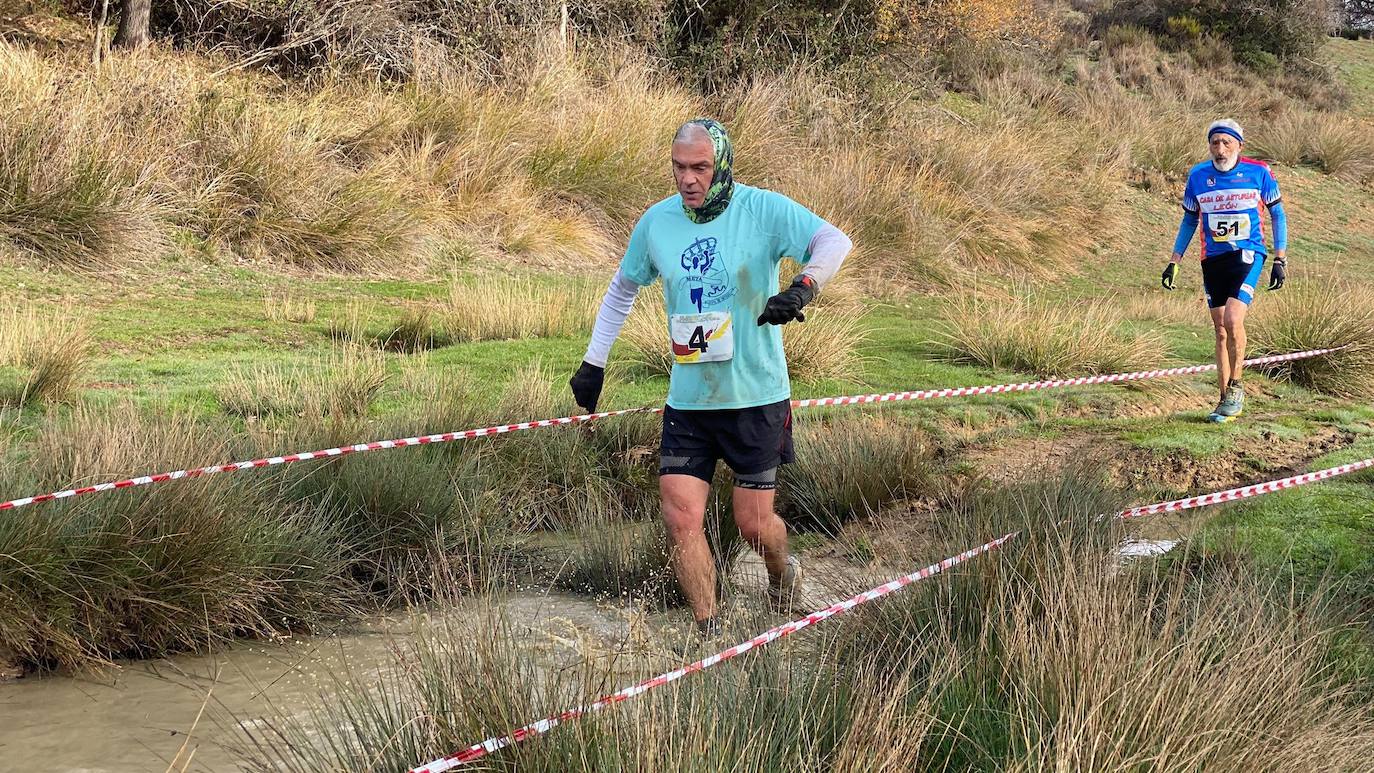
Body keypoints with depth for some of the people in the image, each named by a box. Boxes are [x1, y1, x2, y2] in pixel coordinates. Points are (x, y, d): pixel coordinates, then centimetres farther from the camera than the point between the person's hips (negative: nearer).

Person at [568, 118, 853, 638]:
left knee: (754, 523, 4)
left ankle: (783, 573, 39)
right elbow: (622, 289, 17)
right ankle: (709, 634, 6)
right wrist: (593, 364, 14)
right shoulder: (657, 222, 2)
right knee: (681, 520, -6)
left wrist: (803, 287, -41)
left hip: (756, 397, -3)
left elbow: (834, 241, -22)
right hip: (688, 399, 3)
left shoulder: (762, 210, -10)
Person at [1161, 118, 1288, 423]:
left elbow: (1278, 214, 5)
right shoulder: (1198, 176, 2)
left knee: (1233, 319, -20)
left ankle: (1235, 387, -3)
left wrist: (1280, 259, 0)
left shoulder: (1258, 172, -5)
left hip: (1247, 255, -3)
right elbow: (1189, 220, 14)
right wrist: (1174, 262, 9)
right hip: (1212, 259, 3)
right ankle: (1225, 399, 15)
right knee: (1220, 330, 6)